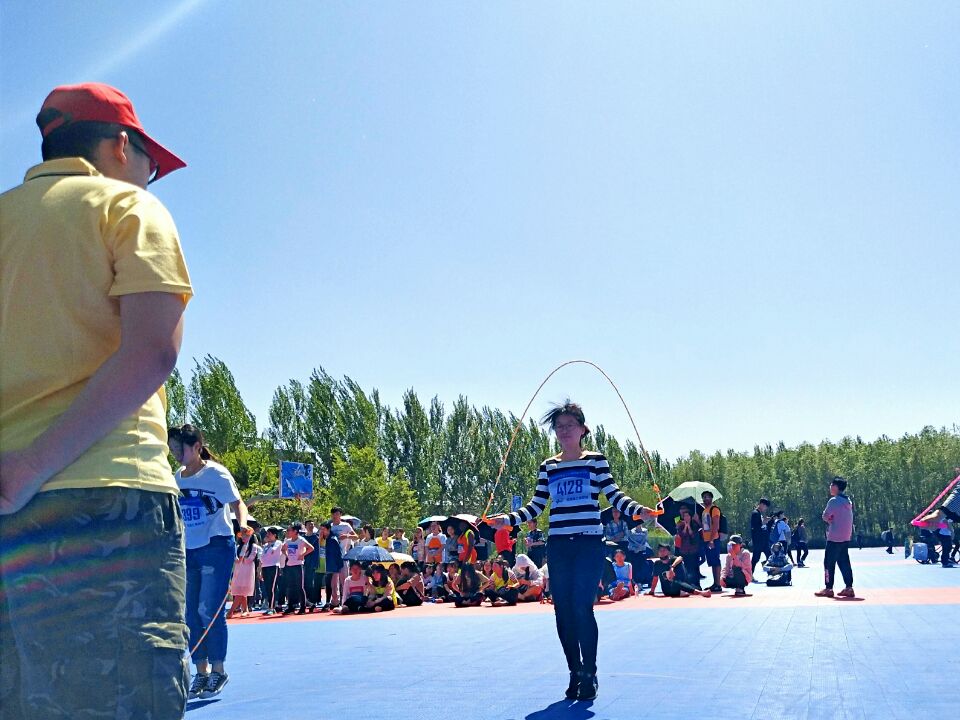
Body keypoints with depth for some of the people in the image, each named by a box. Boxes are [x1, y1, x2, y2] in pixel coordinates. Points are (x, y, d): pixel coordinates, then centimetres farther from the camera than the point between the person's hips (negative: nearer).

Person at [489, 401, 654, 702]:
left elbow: (614, 495, -2)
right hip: (558, 546, 4)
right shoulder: (547, 467, 11)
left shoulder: (596, 460, 3)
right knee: (563, 611, 5)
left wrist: (639, 509, -20)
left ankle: (590, 674, 5)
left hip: (589, 544, -4)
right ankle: (575, 673, 18)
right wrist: (506, 519, 1)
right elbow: (536, 506, 12)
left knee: (582, 608, -9)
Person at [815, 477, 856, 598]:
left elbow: (825, 516, -12)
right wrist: (833, 520, 5)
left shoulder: (834, 501, -14)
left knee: (829, 562, -1)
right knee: (844, 562, 10)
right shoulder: (848, 501, 12)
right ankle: (849, 588, 8)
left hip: (834, 537, -8)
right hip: (846, 537, 8)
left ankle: (828, 588, 1)